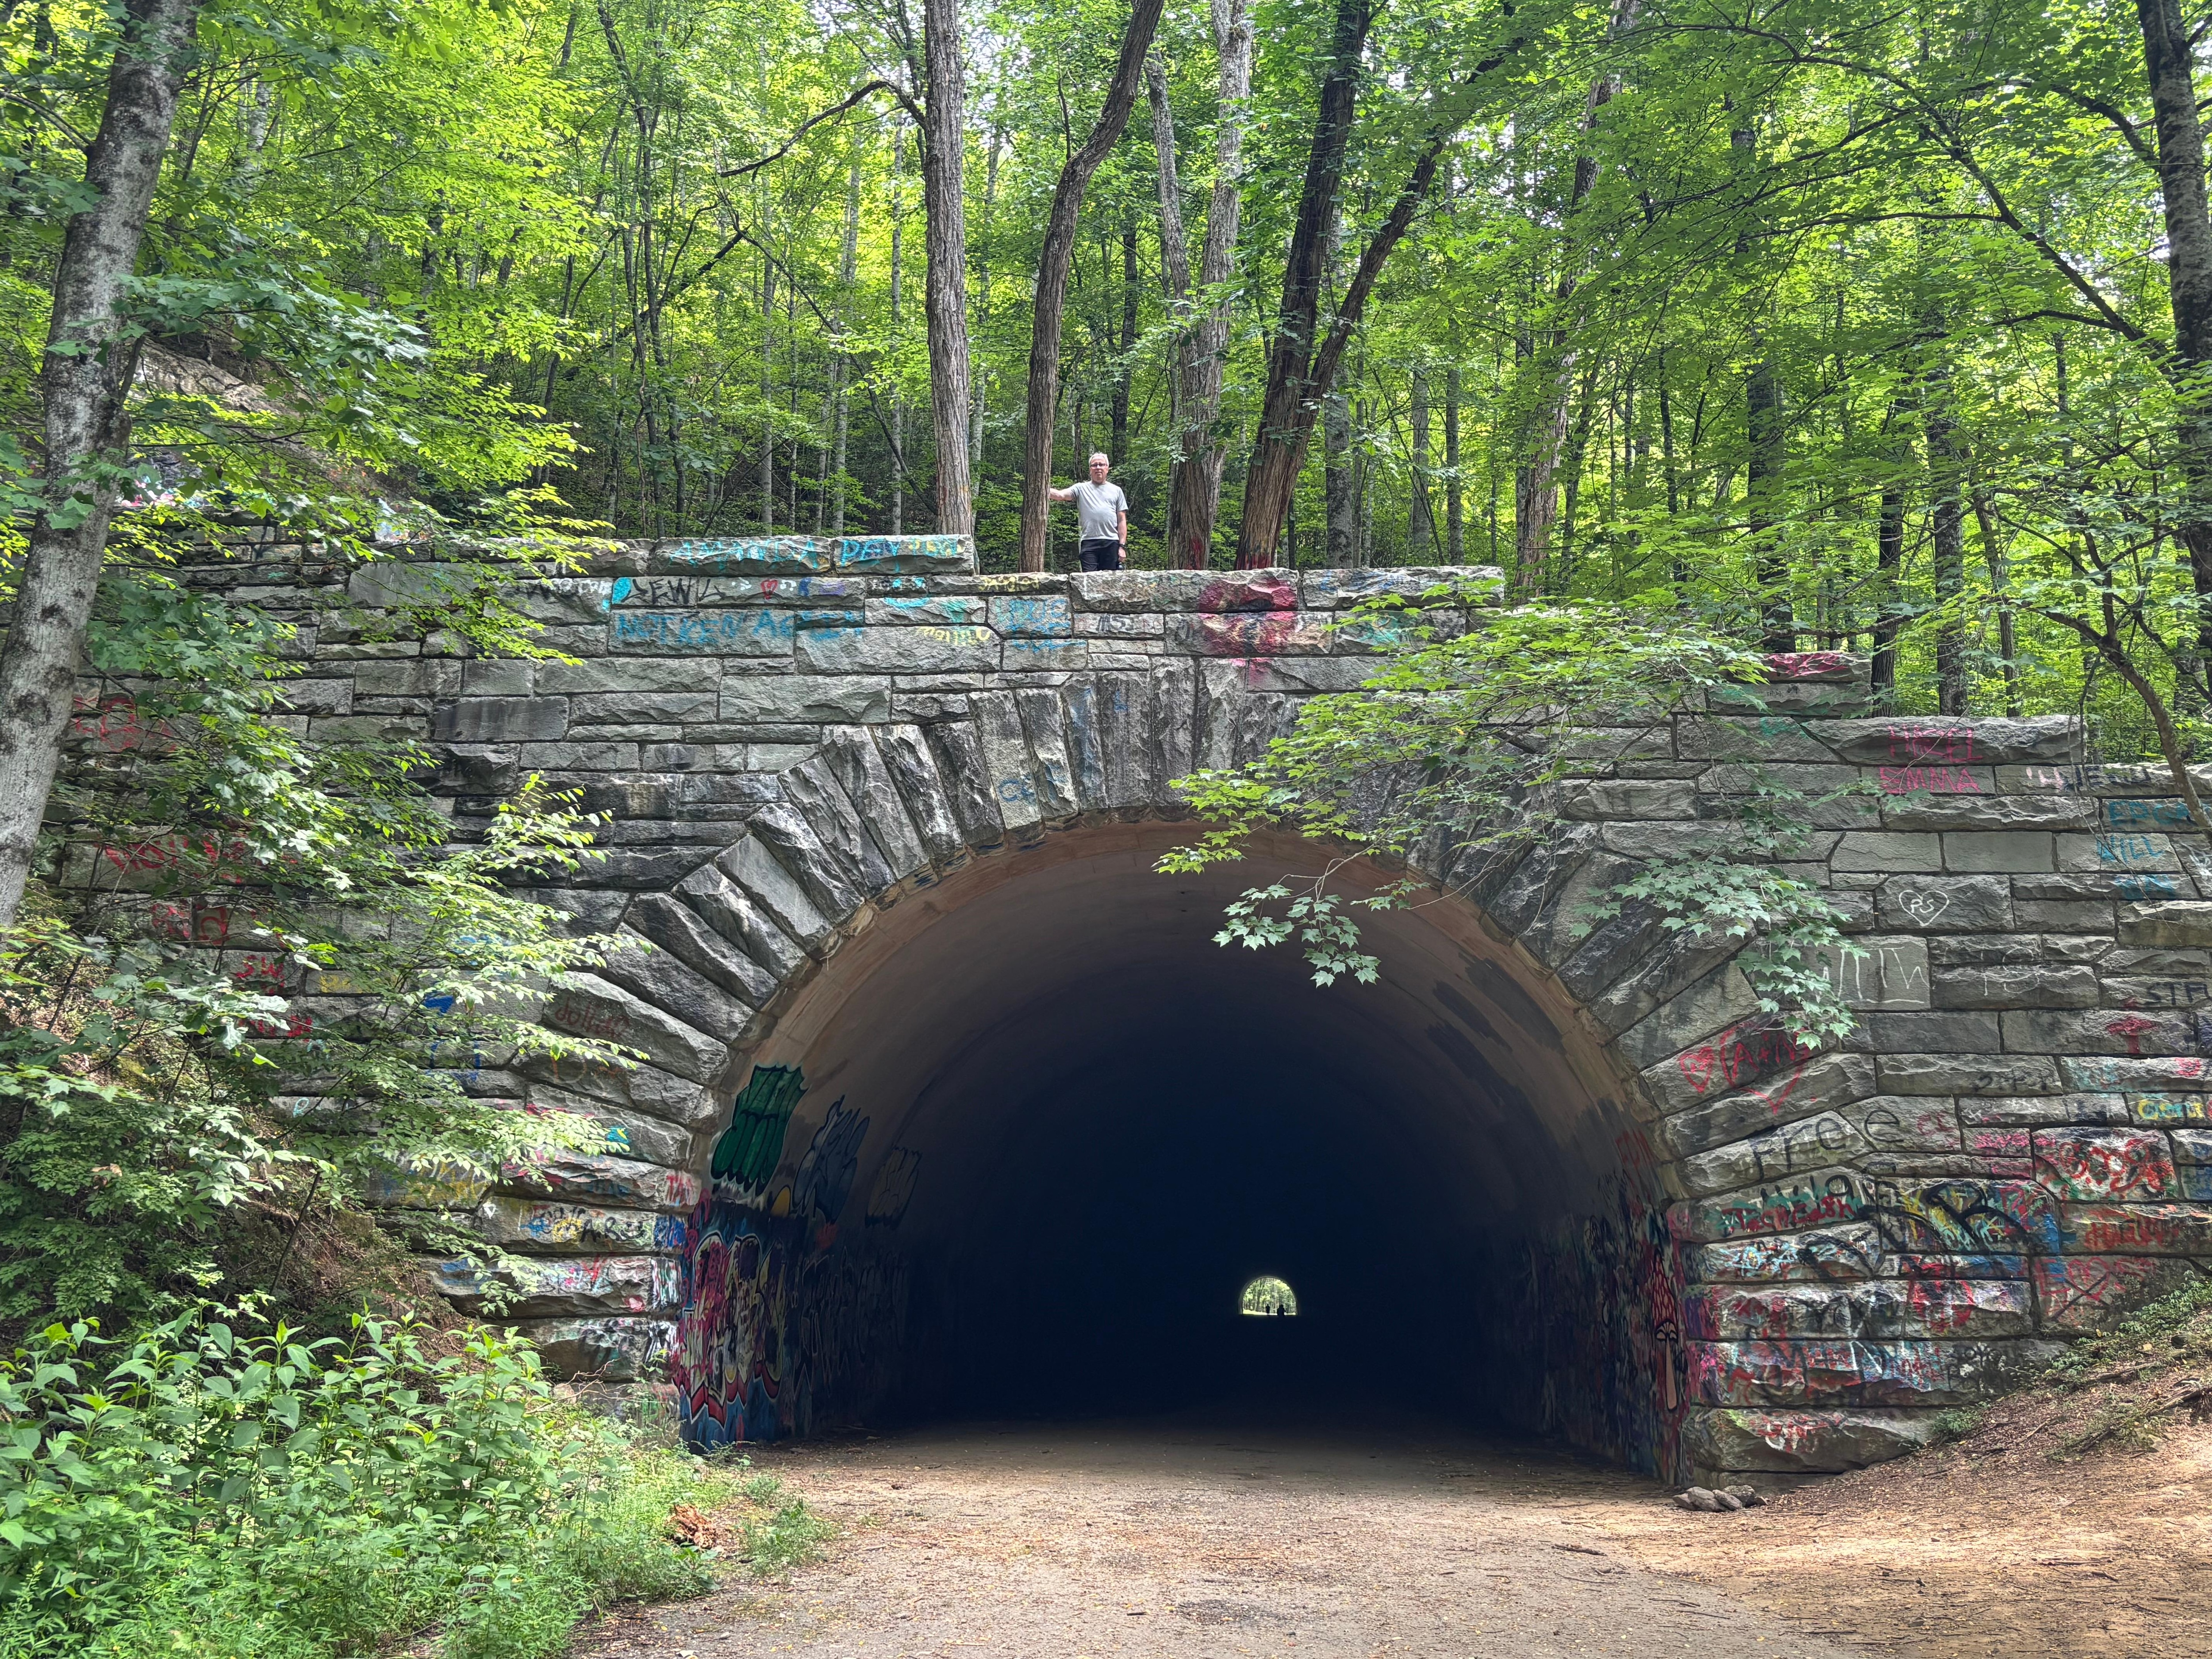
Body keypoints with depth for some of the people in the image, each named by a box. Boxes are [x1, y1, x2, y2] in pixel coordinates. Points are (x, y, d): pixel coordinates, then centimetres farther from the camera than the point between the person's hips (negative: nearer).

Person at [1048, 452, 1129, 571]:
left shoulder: (1116, 491, 15)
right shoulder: (1081, 489, 12)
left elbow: (1122, 520, 11)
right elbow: (1061, 495, -4)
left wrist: (1122, 546, 3)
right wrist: (1046, 491, -25)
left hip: (1111, 543, 1)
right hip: (1088, 542, -1)